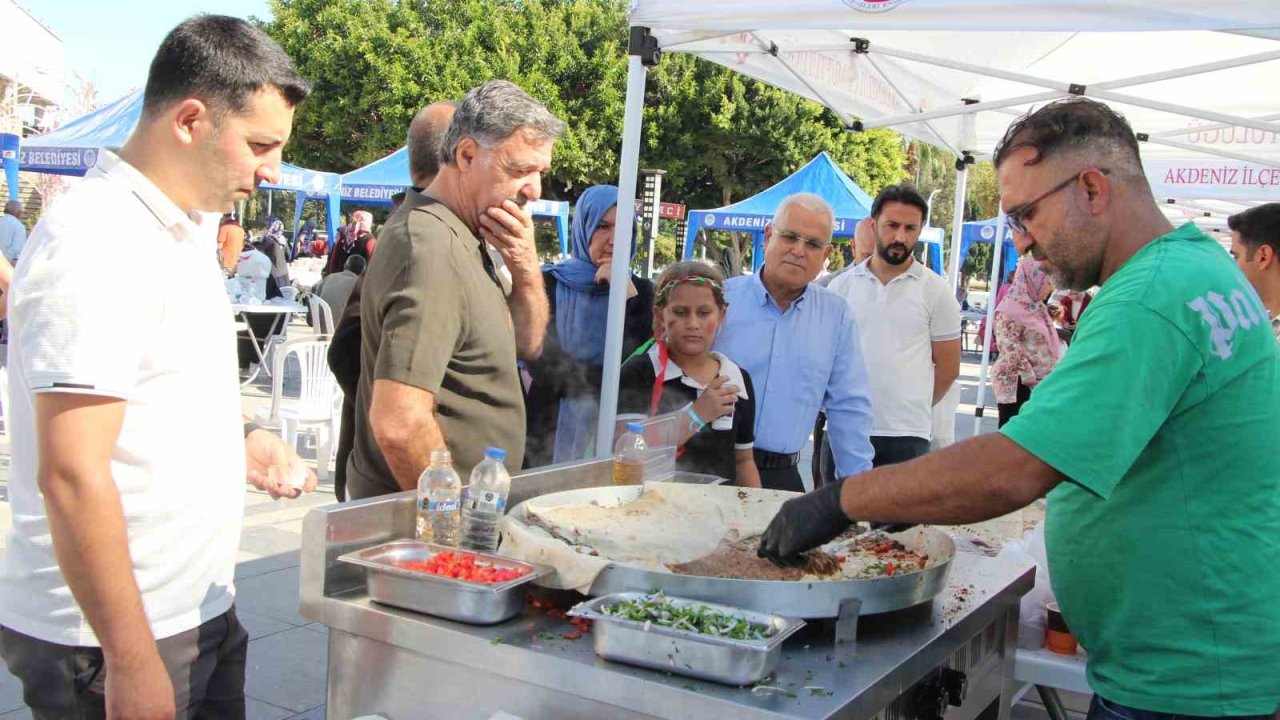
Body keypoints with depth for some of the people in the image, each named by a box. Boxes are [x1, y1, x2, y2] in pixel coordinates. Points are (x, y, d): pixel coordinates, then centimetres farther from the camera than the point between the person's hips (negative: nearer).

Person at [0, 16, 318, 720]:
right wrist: (133, 663, -21)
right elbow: (71, 475, -25)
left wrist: (237, 440, 7)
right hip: (112, 643, -9)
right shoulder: (97, 244, -20)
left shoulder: (175, 230, 10)